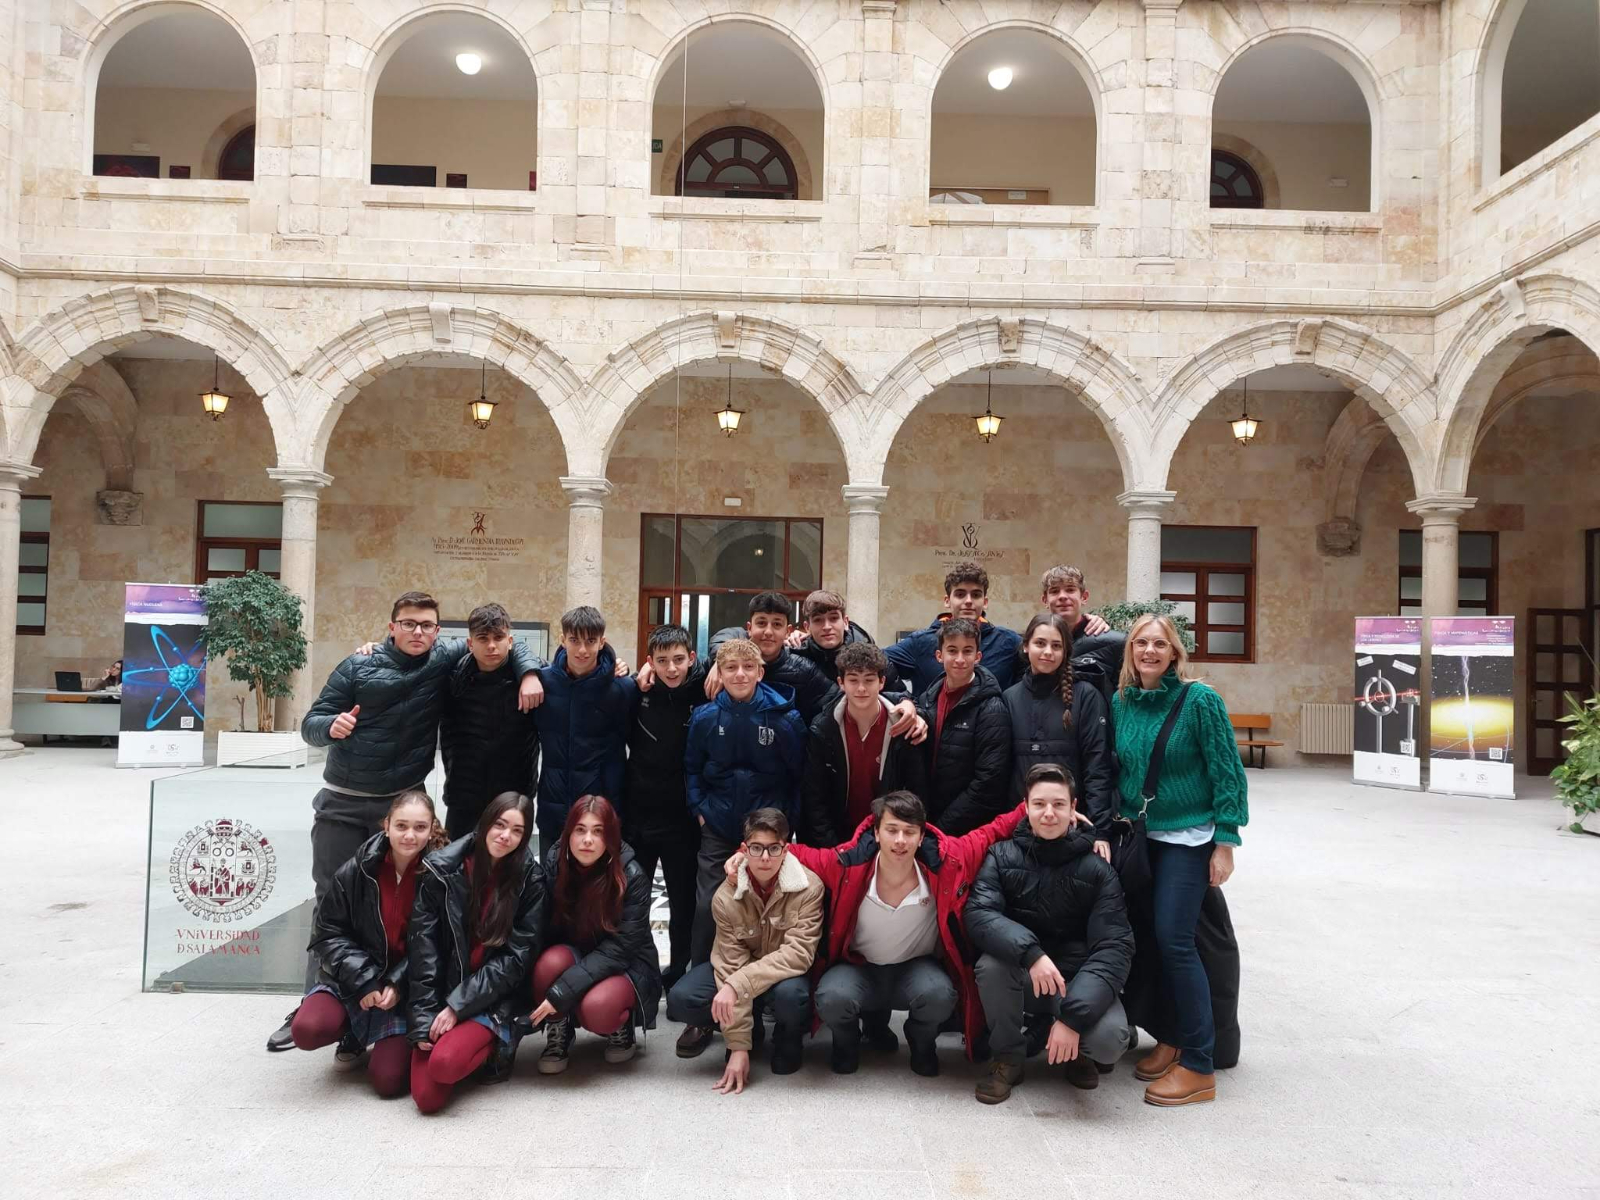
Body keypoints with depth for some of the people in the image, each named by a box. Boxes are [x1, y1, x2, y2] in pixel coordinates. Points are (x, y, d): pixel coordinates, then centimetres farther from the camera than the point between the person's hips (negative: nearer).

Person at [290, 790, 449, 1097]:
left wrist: (398, 986, -18)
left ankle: (386, 1037, 21)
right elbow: (328, 933, -4)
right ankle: (354, 1033, 11)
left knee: (389, 1080, -15)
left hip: (405, 989, -1)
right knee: (307, 1030, -26)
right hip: (352, 979, 2)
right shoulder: (356, 872, -6)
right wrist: (364, 981, -15)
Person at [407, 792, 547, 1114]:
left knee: (444, 1063, -29)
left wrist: (458, 1006, -13)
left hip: (493, 1000, -2)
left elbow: (518, 955, -8)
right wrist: (424, 1018, -10)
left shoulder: (530, 879, -5)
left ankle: (496, 1045, 3)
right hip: (441, 993, 2)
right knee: (427, 1097, -14)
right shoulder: (441, 869, -4)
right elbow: (422, 948, -5)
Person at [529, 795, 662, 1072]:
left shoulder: (632, 877, -22)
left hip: (626, 967, -3)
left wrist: (561, 992, -32)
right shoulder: (553, 862, -13)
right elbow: (542, 929, -10)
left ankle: (621, 1027, 4)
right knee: (552, 962, -31)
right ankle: (559, 1032, -2)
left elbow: (618, 949, -24)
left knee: (596, 1008, -33)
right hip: (574, 957, 3)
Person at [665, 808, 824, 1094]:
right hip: (740, 970, 3)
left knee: (791, 994, -38)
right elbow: (731, 968, -20)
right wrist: (739, 1046, -22)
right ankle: (751, 1030, 7)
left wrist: (737, 985, -40)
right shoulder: (726, 896, -19)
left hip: (787, 972, -2)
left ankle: (788, 1039, 0)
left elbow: (797, 954, -30)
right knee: (680, 1000, -22)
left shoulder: (808, 888, -25)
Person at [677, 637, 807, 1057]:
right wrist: (700, 809, 1)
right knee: (708, 910, -4)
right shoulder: (705, 717, -3)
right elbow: (691, 768, 10)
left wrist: (787, 817, 0)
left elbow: (800, 771, 1)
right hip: (718, 830, 1)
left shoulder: (784, 717, -8)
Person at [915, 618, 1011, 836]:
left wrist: (943, 827, -15)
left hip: (971, 832, -5)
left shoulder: (991, 709, -12)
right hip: (928, 823, 5)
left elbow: (989, 782, -16)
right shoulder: (928, 699, 5)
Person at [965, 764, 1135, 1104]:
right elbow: (978, 915, -21)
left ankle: (1079, 1052, 9)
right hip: (1022, 979, 1)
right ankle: (1006, 1059, -5)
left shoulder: (1097, 868, -9)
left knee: (1110, 1039, -30)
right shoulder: (1003, 856, -7)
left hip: (1079, 980, -1)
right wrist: (1031, 954, -39)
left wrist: (1072, 1017, -28)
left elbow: (1115, 947, -17)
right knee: (991, 963, -32)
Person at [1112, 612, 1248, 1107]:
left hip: (1188, 837, -5)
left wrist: (1225, 842, -13)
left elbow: (1227, 771, -10)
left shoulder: (1199, 700, -12)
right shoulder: (1121, 703, 2)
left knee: (1173, 939, -9)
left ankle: (1198, 1066, 1)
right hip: (1137, 835, 5)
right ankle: (1170, 1039, 24)